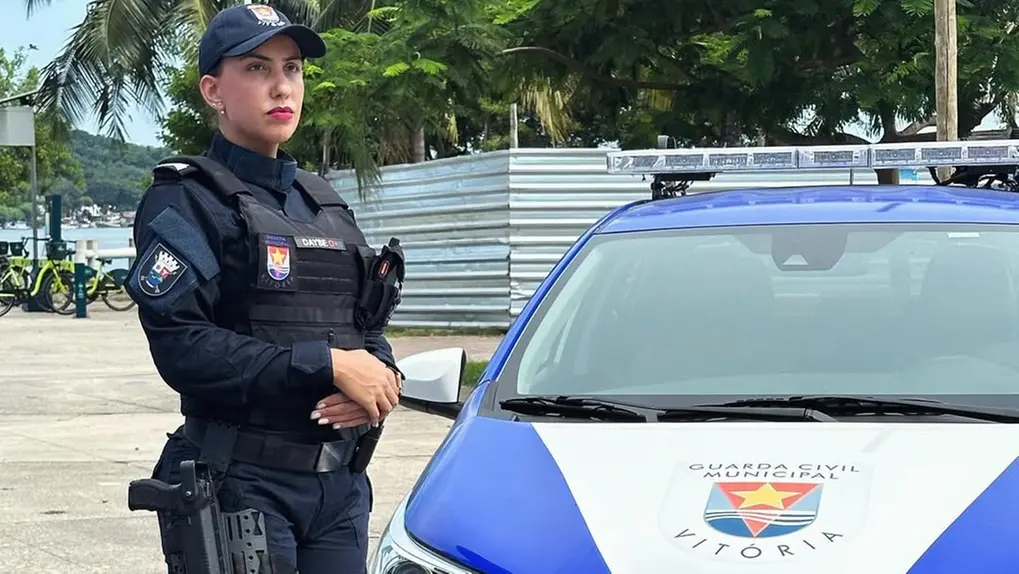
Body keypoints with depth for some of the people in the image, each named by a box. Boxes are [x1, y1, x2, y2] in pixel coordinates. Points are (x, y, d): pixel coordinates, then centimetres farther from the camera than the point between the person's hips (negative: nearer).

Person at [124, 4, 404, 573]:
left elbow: (370, 325, 17)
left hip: (341, 480, 7)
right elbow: (182, 346, -16)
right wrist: (327, 366, -19)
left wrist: (381, 376, -7)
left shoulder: (324, 201, 17)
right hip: (240, 485, -6)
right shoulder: (187, 200, -5)